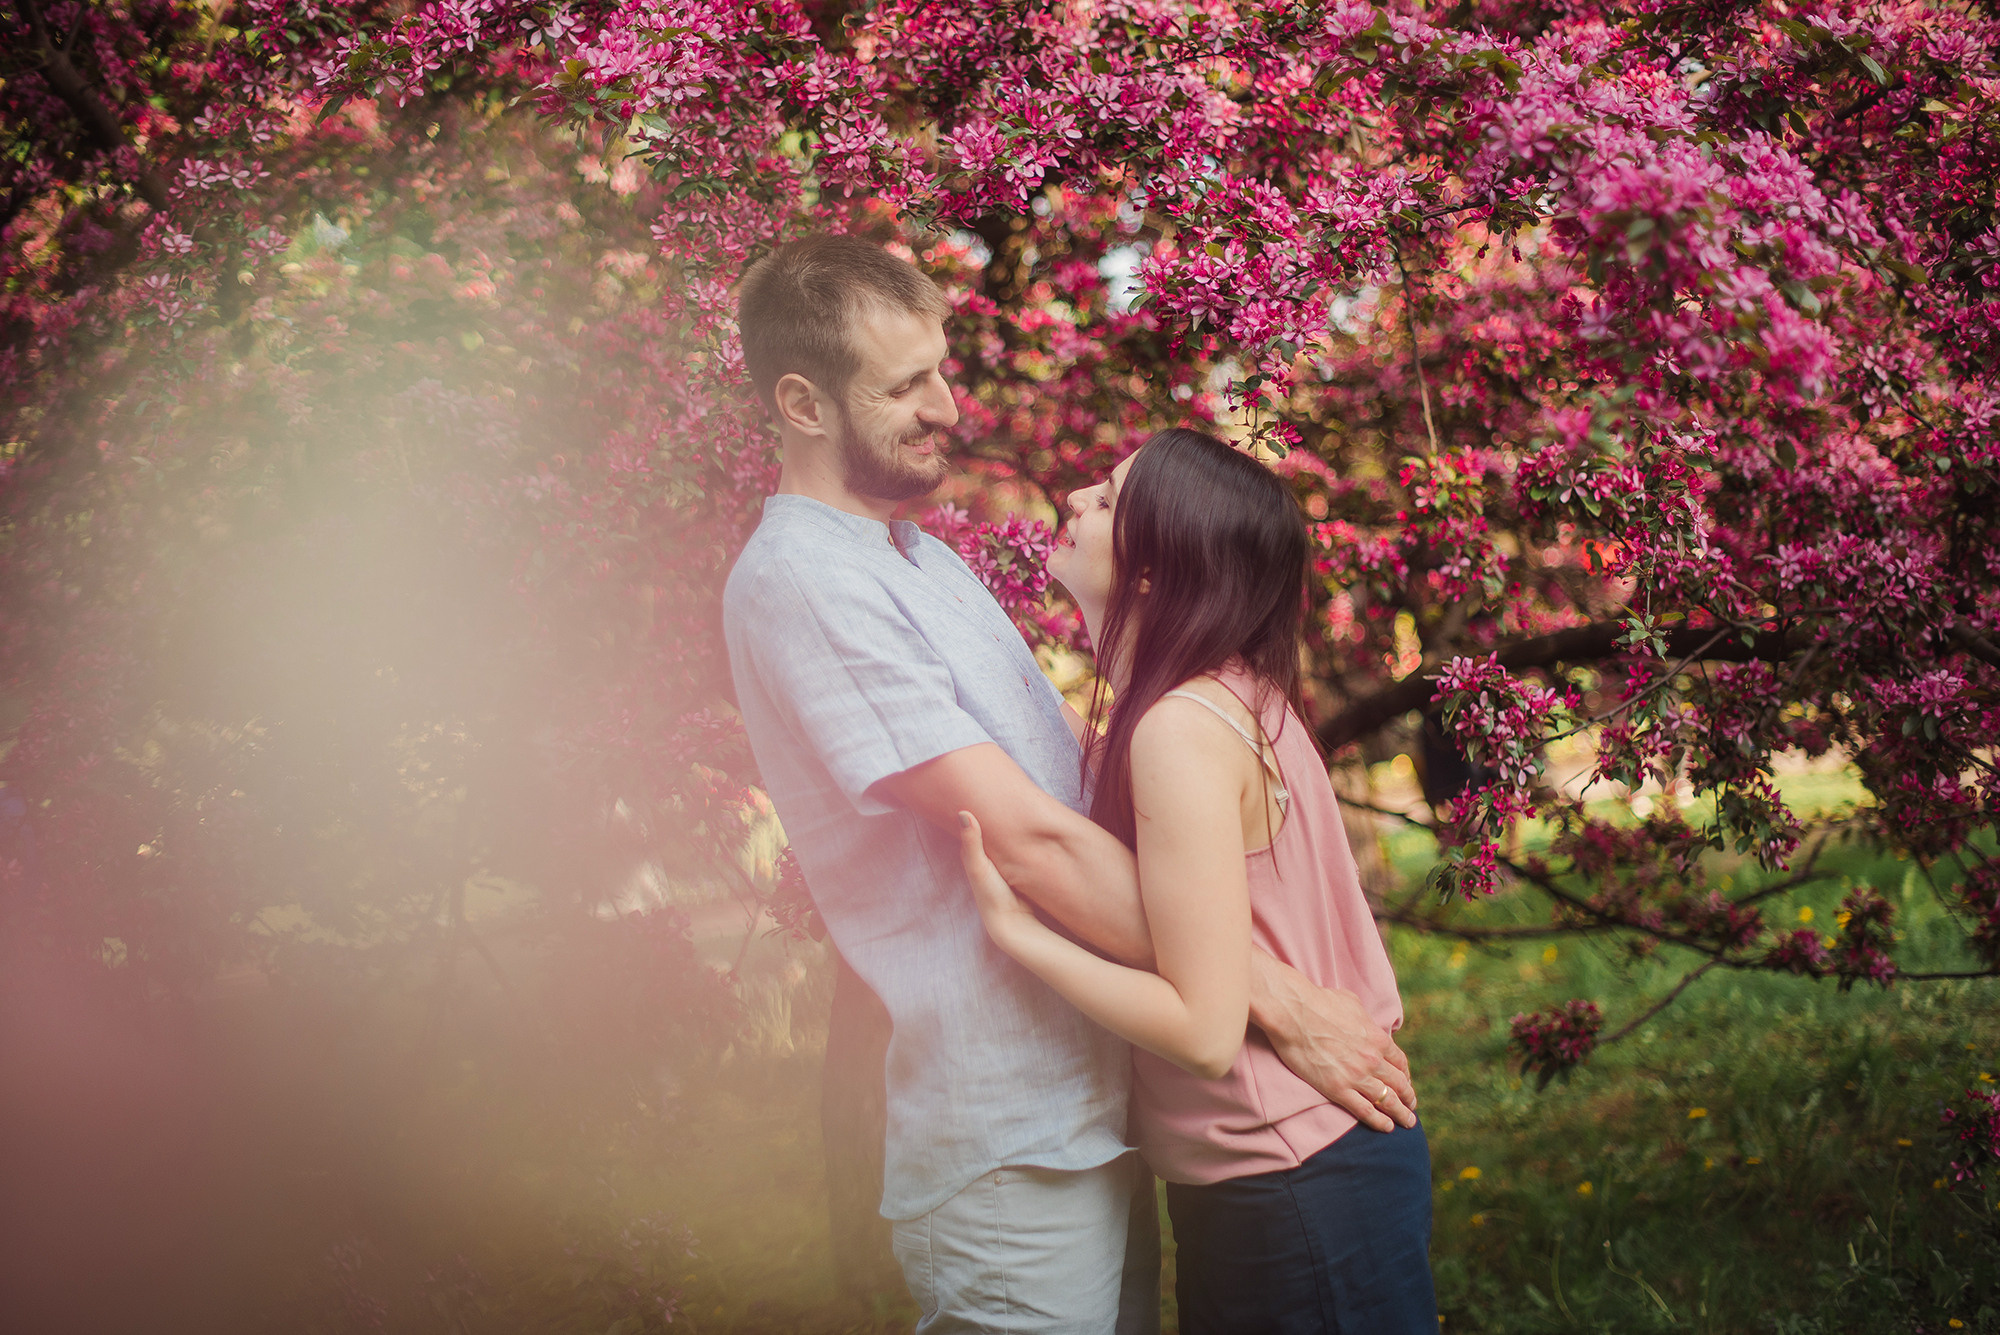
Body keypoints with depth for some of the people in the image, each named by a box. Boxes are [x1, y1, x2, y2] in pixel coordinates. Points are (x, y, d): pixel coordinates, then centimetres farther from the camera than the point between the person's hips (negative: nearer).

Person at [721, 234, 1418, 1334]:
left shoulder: (921, 559, 15)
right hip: (1008, 1156, -9)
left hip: (1089, 1118, 9)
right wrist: (1279, 1002, -20)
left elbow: (1071, 758, 22)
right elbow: (1028, 839, -23)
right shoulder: (804, 582, -18)